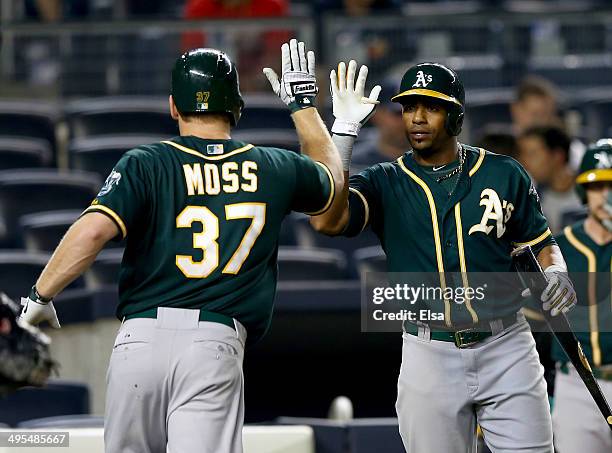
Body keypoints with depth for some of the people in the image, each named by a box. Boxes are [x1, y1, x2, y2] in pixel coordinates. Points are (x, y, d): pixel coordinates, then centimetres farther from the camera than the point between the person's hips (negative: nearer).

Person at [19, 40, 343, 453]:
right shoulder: (273, 170, 12)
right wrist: (303, 105, 45)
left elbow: (93, 230, -11)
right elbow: (332, 176, 35)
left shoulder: (145, 165, 4)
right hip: (217, 347, 0)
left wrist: (40, 296, -2)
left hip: (140, 338, 0)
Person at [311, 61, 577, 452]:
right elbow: (327, 220, -17)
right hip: (430, 357, 0)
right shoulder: (385, 184, 2)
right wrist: (344, 130, -20)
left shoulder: (505, 175, 4)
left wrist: (555, 273, -12)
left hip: (506, 349, 0)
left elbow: (539, 242, 12)